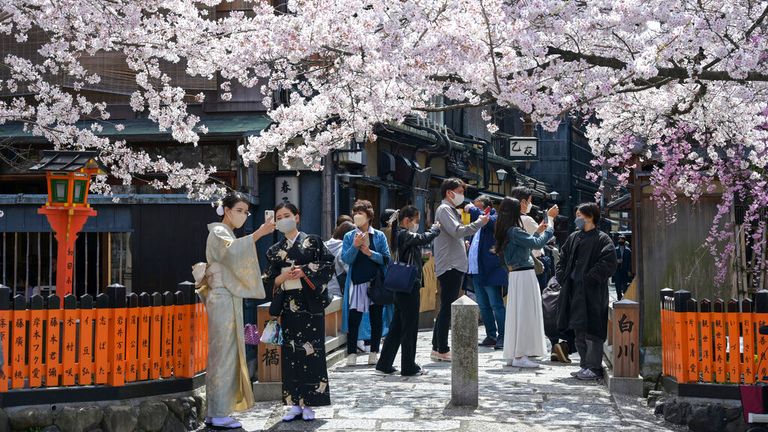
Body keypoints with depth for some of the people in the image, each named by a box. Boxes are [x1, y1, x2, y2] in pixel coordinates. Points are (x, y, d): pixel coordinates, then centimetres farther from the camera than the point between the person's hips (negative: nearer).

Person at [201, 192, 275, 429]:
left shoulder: (227, 233, 21)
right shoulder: (218, 232, -8)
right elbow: (231, 249, -31)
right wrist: (257, 234, -39)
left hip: (230, 299, 10)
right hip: (222, 300, -10)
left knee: (226, 354, 9)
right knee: (224, 353, -9)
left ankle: (217, 411, 13)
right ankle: (219, 414, -6)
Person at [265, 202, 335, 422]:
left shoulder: (312, 242, 3)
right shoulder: (274, 250, 13)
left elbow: (327, 265, -4)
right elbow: (270, 280, 10)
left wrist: (304, 272, -15)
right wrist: (284, 276, -10)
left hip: (310, 303, -3)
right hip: (288, 304, 3)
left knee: (311, 352, -4)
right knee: (290, 353, 2)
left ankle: (309, 404, 1)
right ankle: (295, 403, 7)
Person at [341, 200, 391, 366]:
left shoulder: (379, 236, 4)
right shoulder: (349, 237, 4)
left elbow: (387, 259, -2)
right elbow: (346, 259, -5)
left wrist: (370, 253, -12)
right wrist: (355, 246, -19)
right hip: (356, 282, -1)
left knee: (376, 318, 6)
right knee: (354, 319, -4)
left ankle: (374, 353, 16)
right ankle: (352, 354, 3)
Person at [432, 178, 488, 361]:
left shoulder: (451, 210, 22)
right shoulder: (444, 209, -9)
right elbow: (457, 231, -22)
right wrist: (479, 222, -15)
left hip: (455, 265, 10)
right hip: (449, 266, -10)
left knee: (446, 308, 12)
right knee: (447, 308, -8)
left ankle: (437, 348, 17)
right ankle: (442, 350, -6)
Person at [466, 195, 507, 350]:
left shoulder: (497, 218, -6)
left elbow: (487, 220, -29)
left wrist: (472, 209, -15)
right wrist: (469, 245, 11)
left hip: (491, 271, -9)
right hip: (477, 271, 9)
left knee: (496, 305, -5)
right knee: (483, 306, 12)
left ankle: (502, 337, -1)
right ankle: (491, 336, 20)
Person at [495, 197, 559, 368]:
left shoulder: (505, 231, 12)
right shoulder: (514, 231, -17)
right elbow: (537, 244, -20)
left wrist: (538, 231, 20)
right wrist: (550, 223, -11)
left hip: (516, 275, 10)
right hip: (524, 275, -10)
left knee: (516, 314, 13)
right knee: (524, 314, -5)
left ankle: (513, 354, 18)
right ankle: (519, 355, -4)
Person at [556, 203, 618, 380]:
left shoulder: (602, 239, -5)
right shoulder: (573, 238, 16)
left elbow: (608, 263, -15)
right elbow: (563, 258, 24)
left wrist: (589, 278, -17)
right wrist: (562, 277, 9)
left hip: (592, 292, -8)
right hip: (574, 291, 8)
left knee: (591, 331, -8)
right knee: (579, 331, 11)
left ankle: (594, 368, -4)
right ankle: (585, 365, 20)